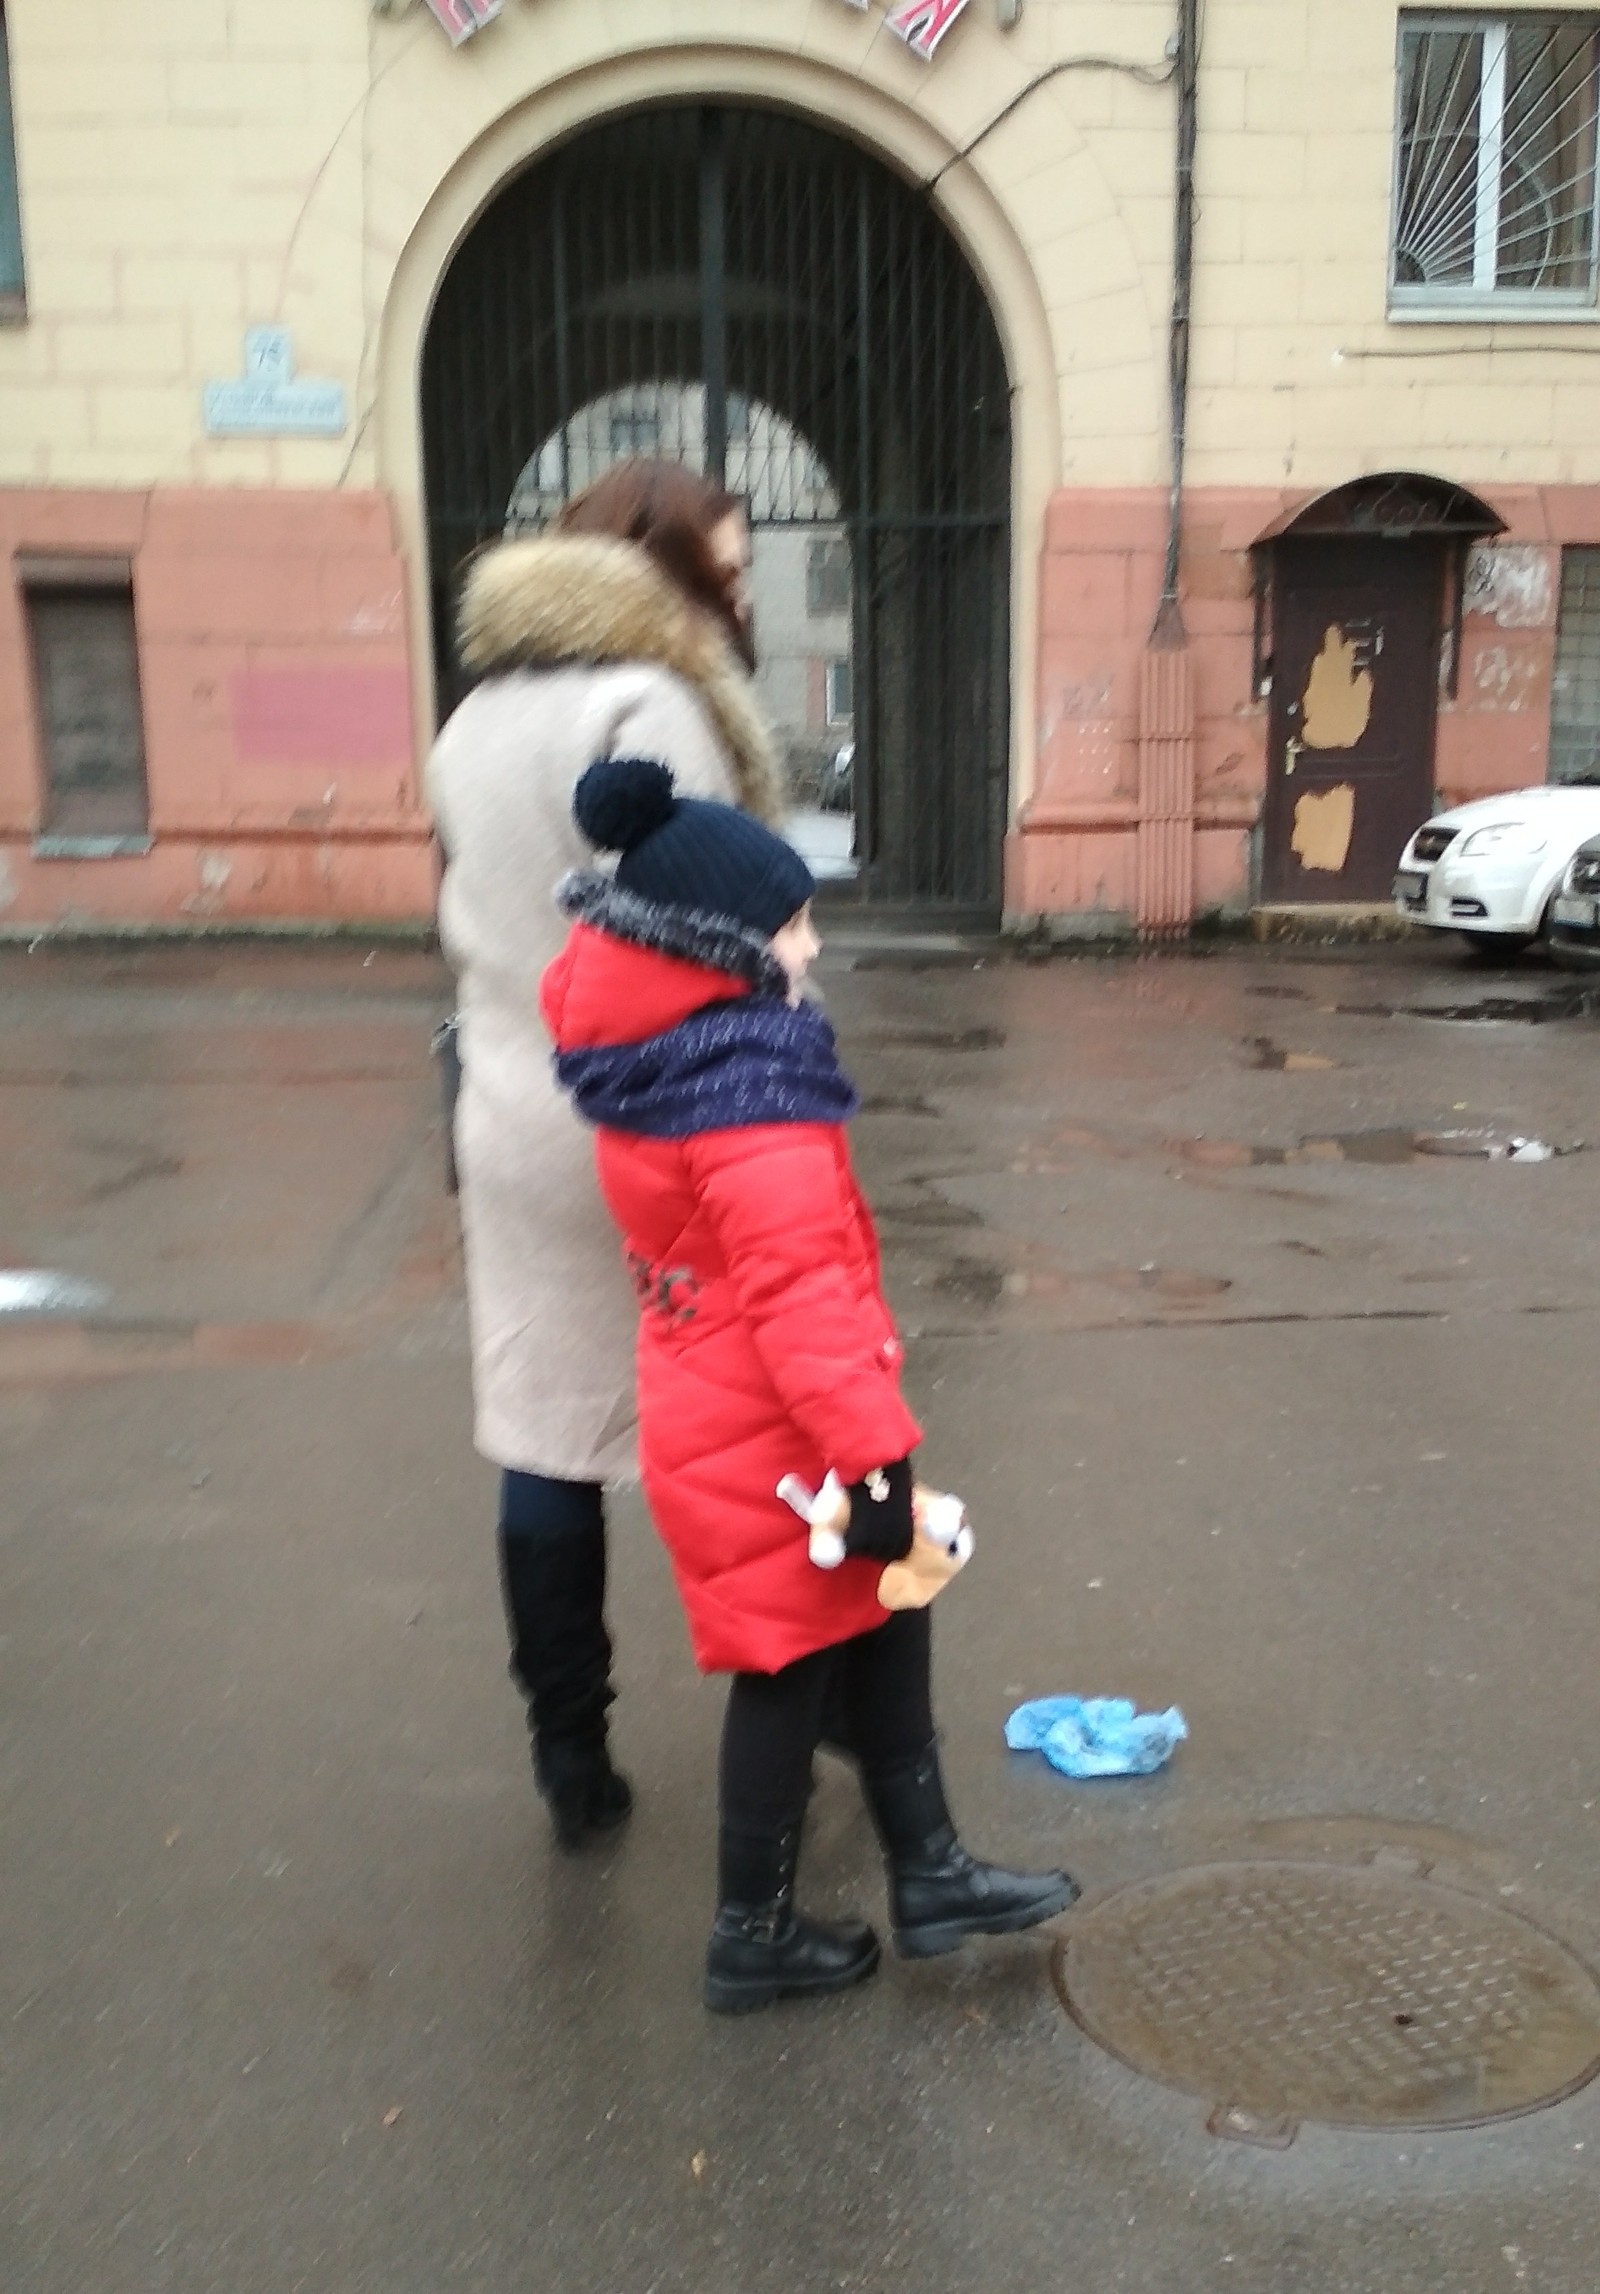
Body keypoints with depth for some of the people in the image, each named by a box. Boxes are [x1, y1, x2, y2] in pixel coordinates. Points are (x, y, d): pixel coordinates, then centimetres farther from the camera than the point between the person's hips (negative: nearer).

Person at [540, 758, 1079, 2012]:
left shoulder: (651, 1062, 3)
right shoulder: (752, 1099, -27)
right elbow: (800, 1295, -30)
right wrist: (873, 1453, -27)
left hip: (713, 1424, 9)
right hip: (770, 1443, -9)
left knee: (882, 1629, 20)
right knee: (792, 1672, 9)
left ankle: (929, 1871, 34)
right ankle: (755, 1934, 28)